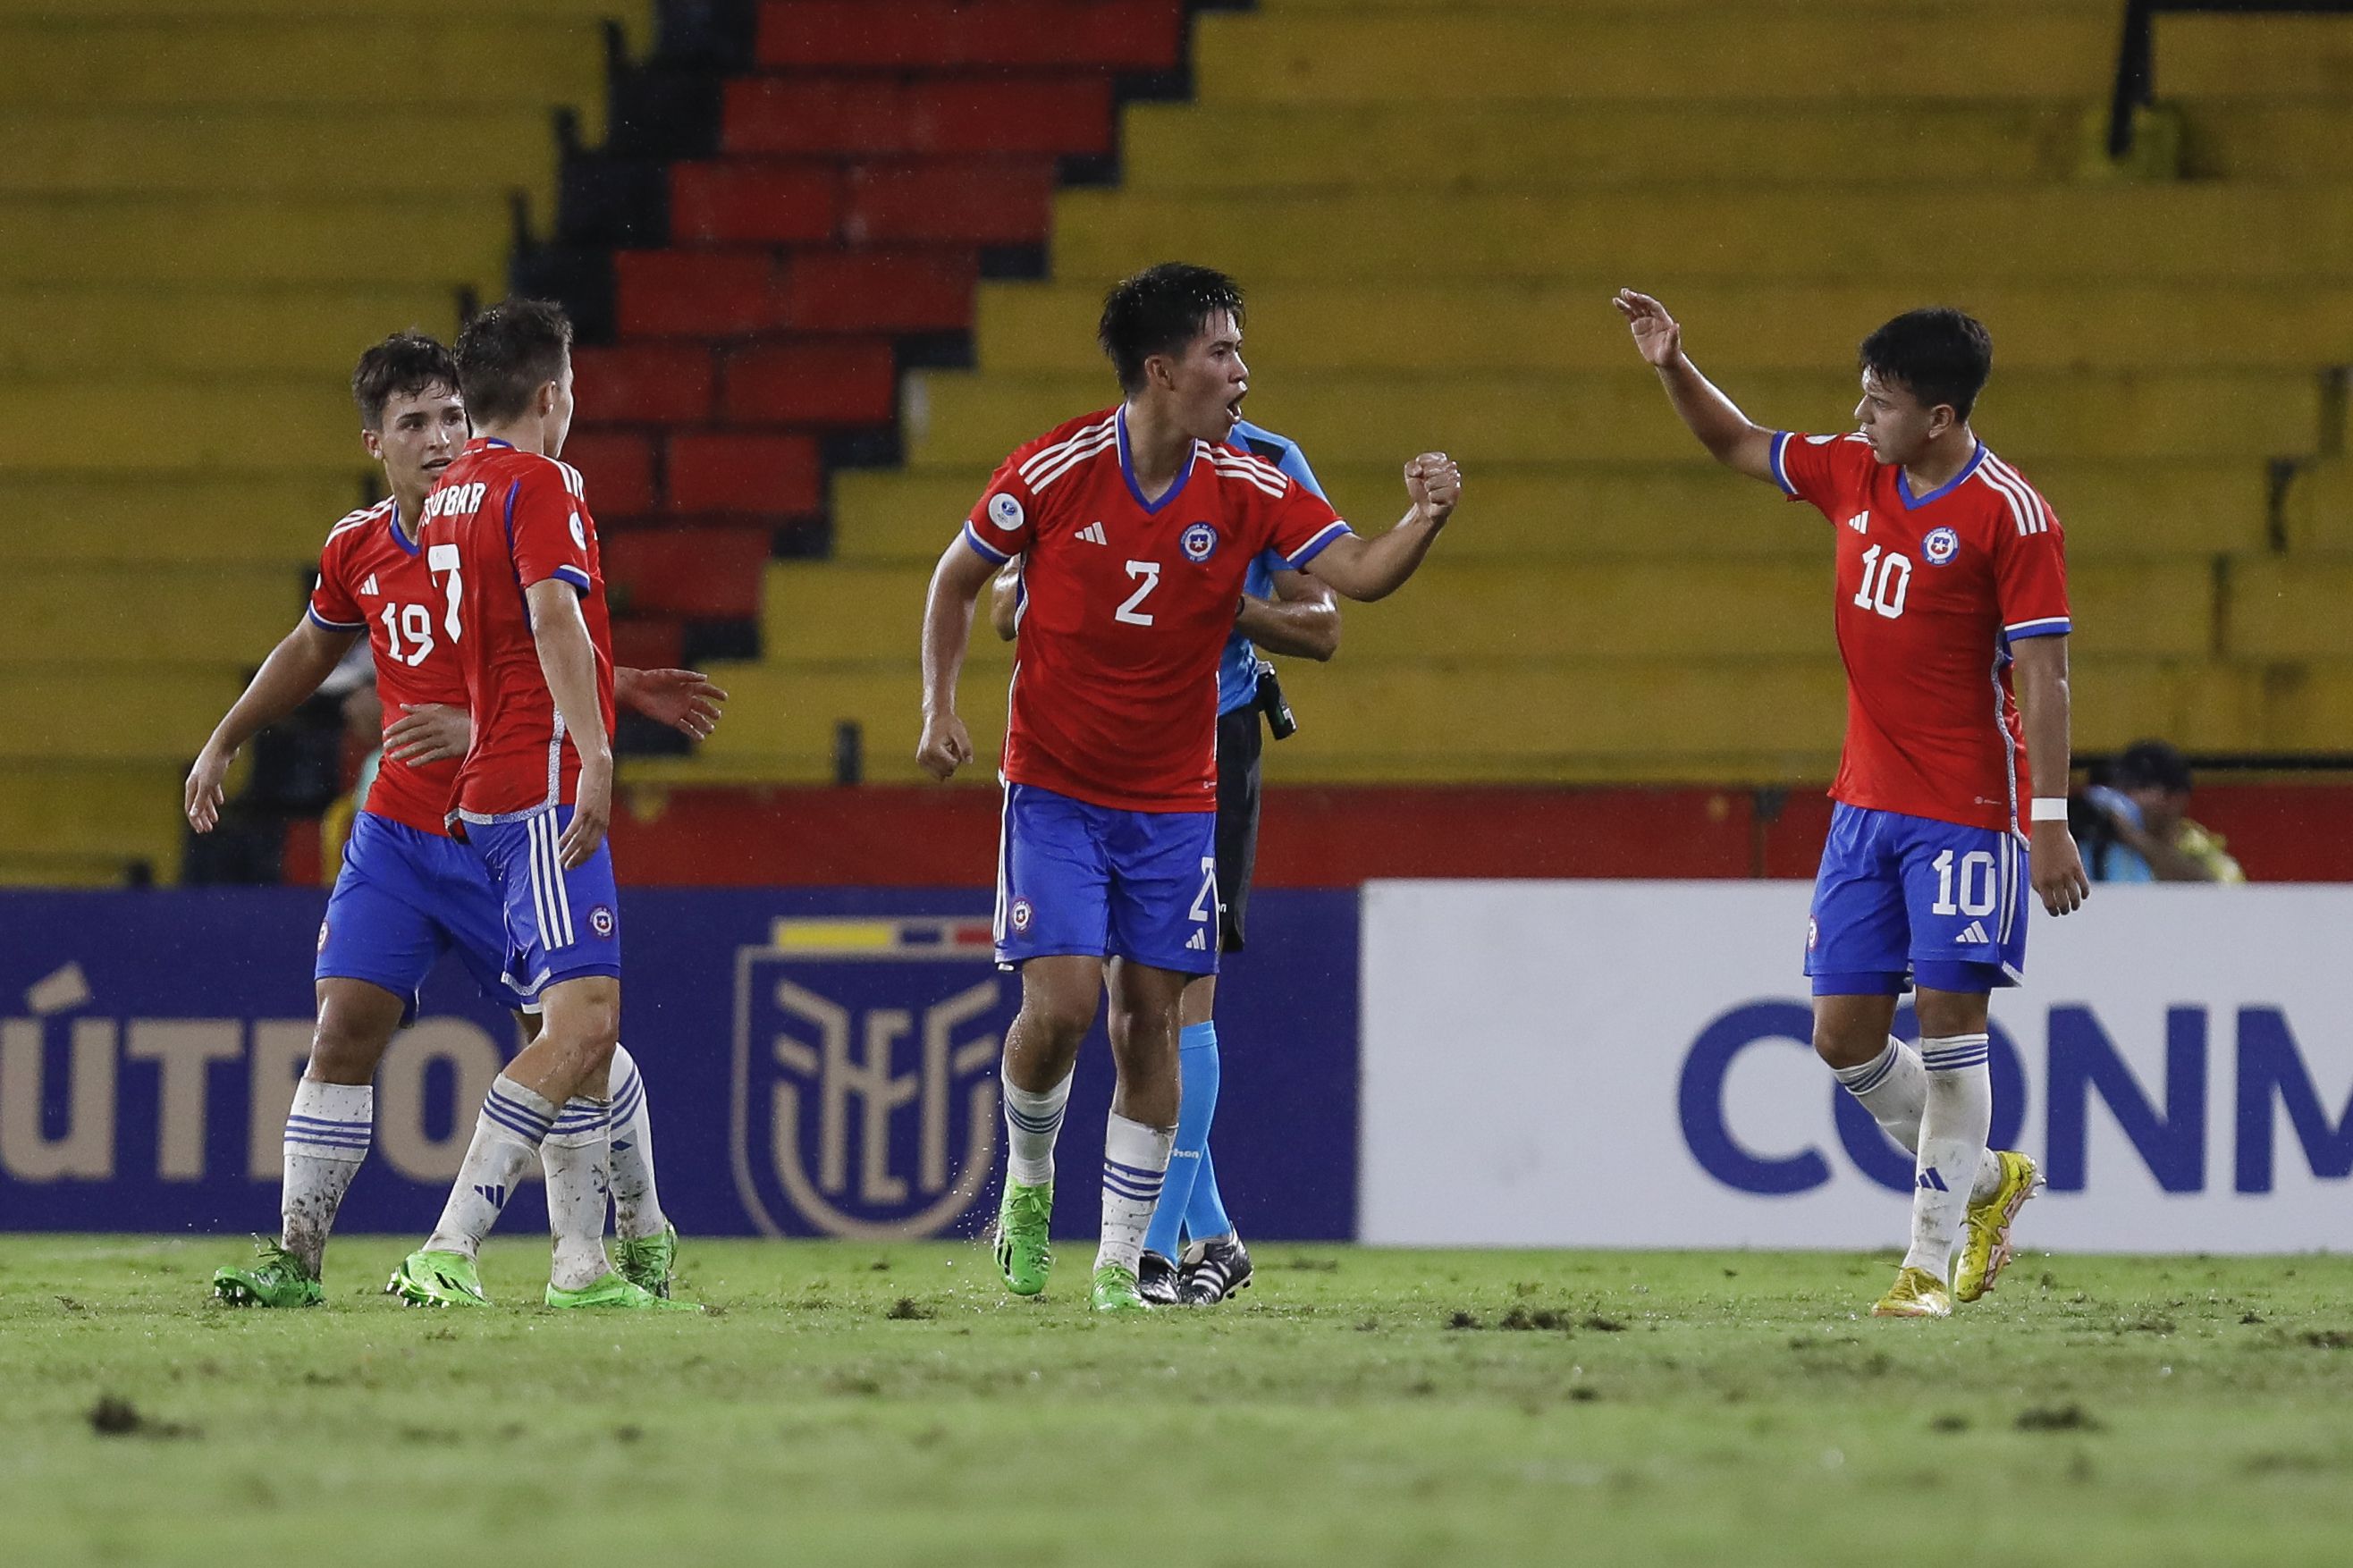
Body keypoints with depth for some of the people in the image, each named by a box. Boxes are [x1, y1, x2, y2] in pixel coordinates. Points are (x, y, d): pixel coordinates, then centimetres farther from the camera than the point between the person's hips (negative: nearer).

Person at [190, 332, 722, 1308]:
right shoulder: (357, 550, 3)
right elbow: (313, 649, 24)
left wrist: (475, 729, -33)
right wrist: (225, 741, 28)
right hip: (398, 827, 4)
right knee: (344, 1032, -6)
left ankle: (644, 1236, 21)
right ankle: (296, 1259, -3)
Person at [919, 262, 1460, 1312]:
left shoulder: (1248, 492, -6)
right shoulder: (1056, 472, -11)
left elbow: (1360, 574, -13)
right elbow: (957, 578, 4)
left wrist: (1424, 521, -33)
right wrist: (939, 707, -5)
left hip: (1174, 801, 2)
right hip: (1054, 787, -2)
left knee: (1148, 1020, 1)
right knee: (1060, 1007, -13)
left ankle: (1121, 1258, 10)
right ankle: (1028, 1179, 16)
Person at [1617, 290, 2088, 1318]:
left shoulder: (2010, 516, -13)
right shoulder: (1852, 477, 7)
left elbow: (2042, 675, -15)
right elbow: (1735, 445, 23)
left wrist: (2051, 823, -18)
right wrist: (1673, 366, 7)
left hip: (1966, 810, -7)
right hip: (1865, 805, 7)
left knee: (1948, 1016, -7)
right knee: (1844, 1035, 5)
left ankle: (1931, 1258, 0)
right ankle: (1984, 1180, 26)